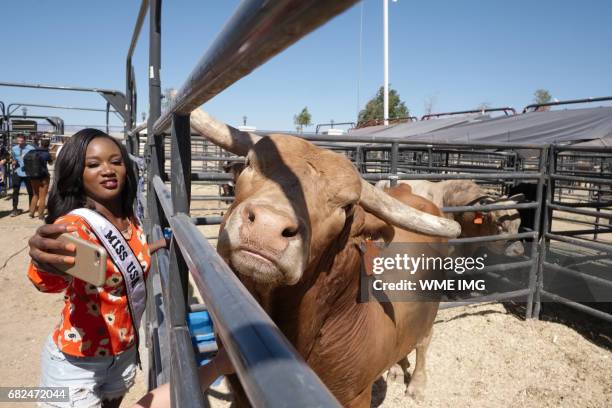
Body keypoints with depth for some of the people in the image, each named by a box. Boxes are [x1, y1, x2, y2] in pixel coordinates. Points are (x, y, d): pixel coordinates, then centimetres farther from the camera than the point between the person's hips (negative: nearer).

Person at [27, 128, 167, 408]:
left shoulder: (131, 221, -4)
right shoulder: (74, 224, -25)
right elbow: (54, 279, -48)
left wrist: (158, 245, 8)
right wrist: (44, 264, -68)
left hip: (125, 353, 6)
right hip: (77, 363, -6)